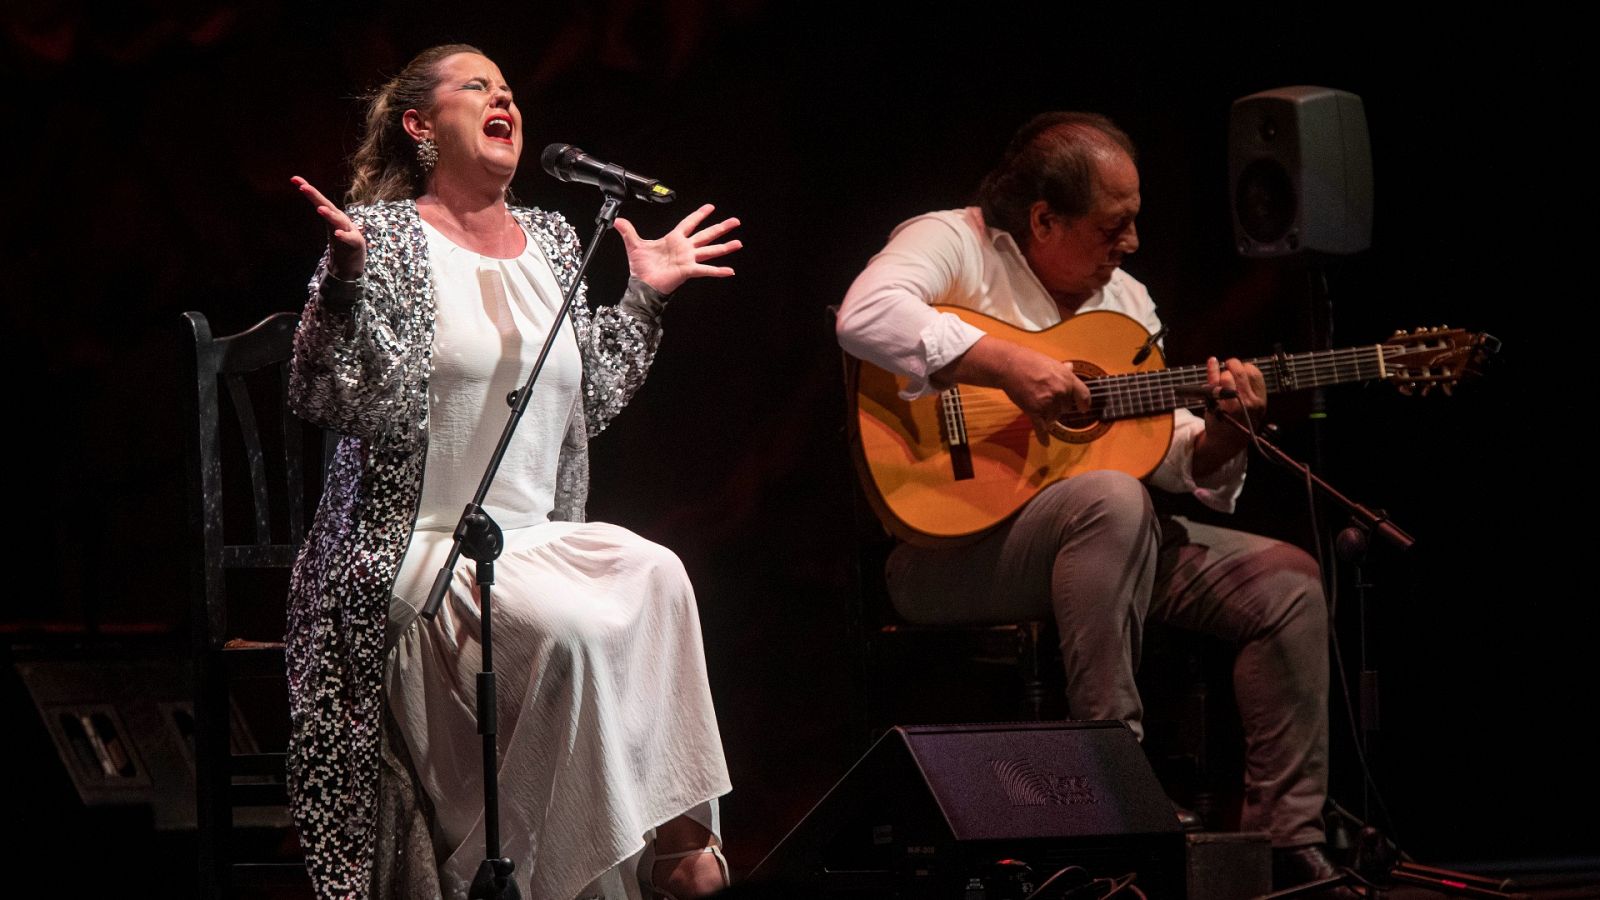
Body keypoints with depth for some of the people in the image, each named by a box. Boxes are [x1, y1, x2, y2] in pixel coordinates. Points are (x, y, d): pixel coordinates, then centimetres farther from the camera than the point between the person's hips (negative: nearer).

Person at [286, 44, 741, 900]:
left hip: (535, 540, 6)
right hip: (418, 549, -6)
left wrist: (643, 296, 21)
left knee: (655, 576, -26)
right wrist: (345, 279, -27)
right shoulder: (387, 234, -2)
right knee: (567, 624, -33)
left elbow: (588, 398, 23)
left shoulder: (550, 239, 17)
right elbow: (353, 404, -14)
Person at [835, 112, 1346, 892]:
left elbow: (1173, 461, 17)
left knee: (1287, 581, -5)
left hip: (1108, 537, 8)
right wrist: (1007, 366, -29)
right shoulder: (956, 244, -6)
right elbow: (866, 317, -29)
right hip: (950, 544, -8)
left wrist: (1223, 433, -6)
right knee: (1110, 500, -37)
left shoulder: (1124, 300, 17)